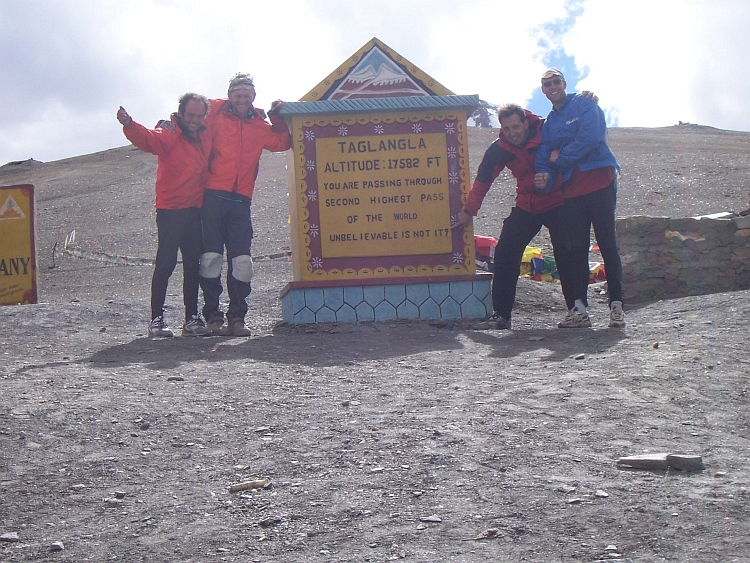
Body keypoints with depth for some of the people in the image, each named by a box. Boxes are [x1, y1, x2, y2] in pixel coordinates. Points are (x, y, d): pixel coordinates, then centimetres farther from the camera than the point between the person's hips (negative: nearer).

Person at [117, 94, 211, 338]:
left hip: (195, 209, 6)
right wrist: (129, 125, -47)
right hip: (170, 210, -6)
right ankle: (157, 318, -2)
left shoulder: (205, 137, 13)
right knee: (166, 263, -6)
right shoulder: (169, 134, -6)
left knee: (193, 265, 9)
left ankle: (192, 318, 15)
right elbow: (149, 139, -25)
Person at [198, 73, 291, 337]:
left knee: (241, 259, -1)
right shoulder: (215, 115, 8)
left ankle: (237, 316, 7)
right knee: (211, 255, -4)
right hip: (213, 195, -3)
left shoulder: (259, 125, 17)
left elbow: (282, 143, 17)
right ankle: (213, 315, 3)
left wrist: (278, 118, 8)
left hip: (241, 199, 3)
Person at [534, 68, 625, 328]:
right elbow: (544, 160, 11)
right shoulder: (548, 124, 19)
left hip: (599, 182, -6)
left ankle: (616, 305, -2)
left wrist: (560, 158, -4)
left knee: (607, 244, -6)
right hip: (572, 189, 6)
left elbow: (591, 138, -15)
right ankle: (579, 308, 4)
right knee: (576, 248, 3)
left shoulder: (584, 104, 2)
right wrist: (544, 179, -12)